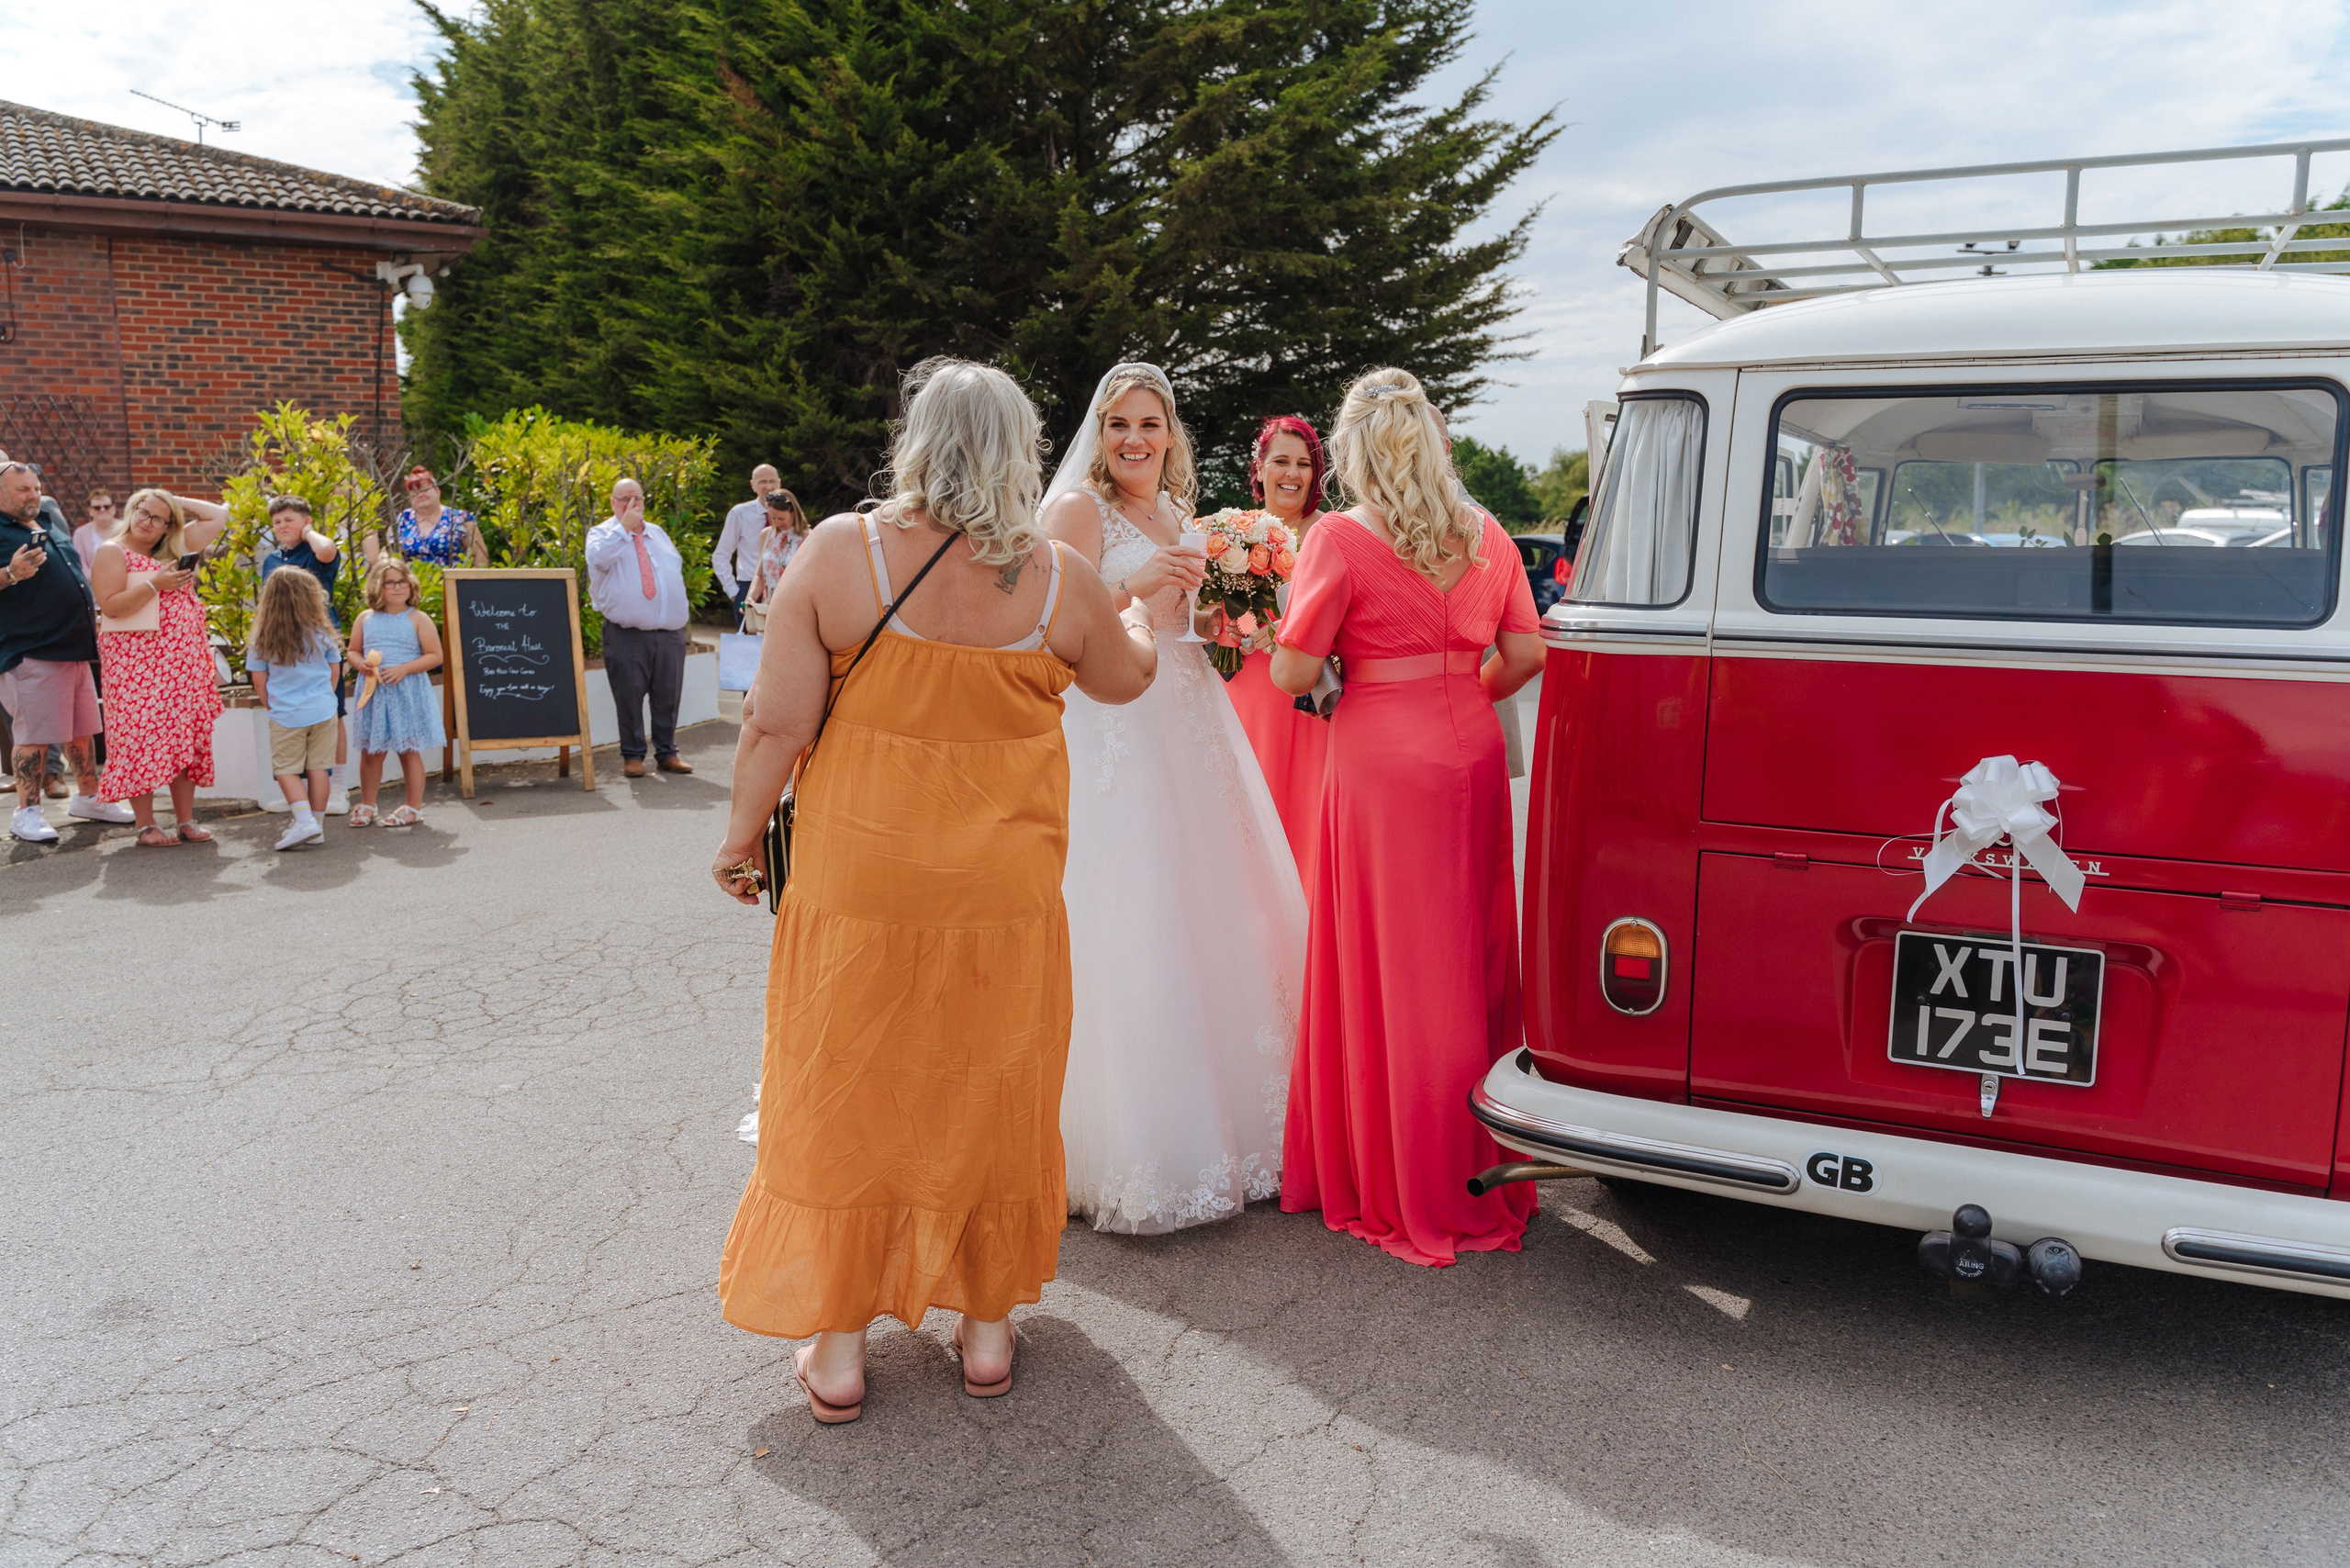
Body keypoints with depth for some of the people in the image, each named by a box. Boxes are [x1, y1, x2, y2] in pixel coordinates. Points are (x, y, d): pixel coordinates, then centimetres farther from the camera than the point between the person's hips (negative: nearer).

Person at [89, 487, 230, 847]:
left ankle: (186, 820, 10)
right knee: (143, 739, -5)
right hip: (138, 664, -6)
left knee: (186, 741, 5)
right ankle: (146, 826, 1)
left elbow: (218, 516, 19)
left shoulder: (176, 547, 15)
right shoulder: (112, 552, -2)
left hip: (185, 662, 6)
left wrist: (178, 503, 11)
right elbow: (111, 605, -14)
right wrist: (154, 584, -21)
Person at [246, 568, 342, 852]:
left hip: (285, 715, -2)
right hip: (322, 712, 2)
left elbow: (258, 679, 0)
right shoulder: (322, 633, -1)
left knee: (287, 769, 6)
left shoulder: (263, 639, -5)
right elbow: (335, 671, 8)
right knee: (318, 767, 7)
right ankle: (317, 824, 11)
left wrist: (271, 705, 14)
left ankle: (304, 820, -10)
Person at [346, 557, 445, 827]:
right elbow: (353, 651, 16)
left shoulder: (418, 619, -2)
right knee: (370, 752, 7)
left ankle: (414, 807, 11)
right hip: (374, 693, 3)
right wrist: (362, 664, -7)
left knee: (408, 750, 2)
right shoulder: (365, 618, 9)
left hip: (408, 693, -3)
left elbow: (434, 656, -5)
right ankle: (366, 805, 20)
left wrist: (403, 669, -16)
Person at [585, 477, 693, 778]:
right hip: (627, 634, -5)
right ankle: (632, 756, 8)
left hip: (670, 632, 5)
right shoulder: (602, 533, 3)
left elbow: (677, 564, 25)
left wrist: (677, 604, 11)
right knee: (630, 696, -2)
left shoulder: (657, 533, 20)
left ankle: (667, 753, 16)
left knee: (668, 696, 7)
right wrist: (624, 526, -15)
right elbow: (599, 558, -18)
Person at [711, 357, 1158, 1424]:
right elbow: (1124, 679, 14)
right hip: (1007, 890, 1)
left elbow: (779, 723, -10)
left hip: (859, 882, -1)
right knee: (992, 1096, 17)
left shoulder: (840, 550, -9)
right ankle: (987, 1328, 30)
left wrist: (740, 836, 5)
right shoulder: (1057, 577, -4)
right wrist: (1148, 615, 35)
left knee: (845, 1095, 13)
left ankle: (837, 1349, 24)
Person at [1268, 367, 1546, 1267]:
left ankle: (1408, 1195, 15)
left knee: (1390, 969, 4)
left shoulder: (1341, 538, -9)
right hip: (1472, 762, 6)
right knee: (1470, 959, 15)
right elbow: (1527, 655, 8)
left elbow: (1292, 673, -11)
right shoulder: (1486, 536, 7)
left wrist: (1291, 615, 8)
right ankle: (1481, 1172, 28)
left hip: (1383, 771, -5)